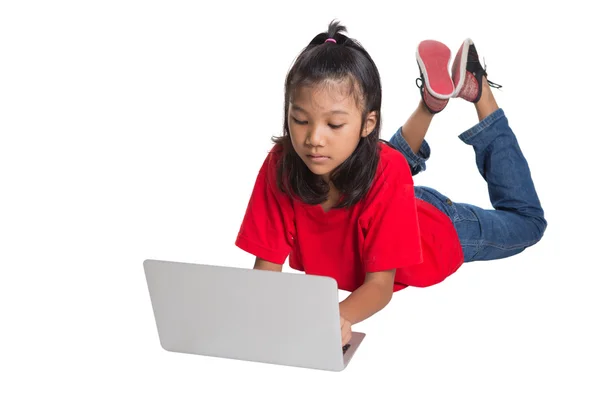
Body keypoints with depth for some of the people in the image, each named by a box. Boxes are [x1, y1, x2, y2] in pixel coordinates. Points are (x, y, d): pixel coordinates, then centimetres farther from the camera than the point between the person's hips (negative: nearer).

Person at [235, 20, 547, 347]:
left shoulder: (385, 171, -43)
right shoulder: (281, 163, -35)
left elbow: (380, 285, -40)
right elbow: (267, 265, -30)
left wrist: (339, 316, -63)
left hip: (439, 229, -3)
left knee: (527, 222, 22)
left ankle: (477, 91, 24)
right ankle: (432, 99, 23)